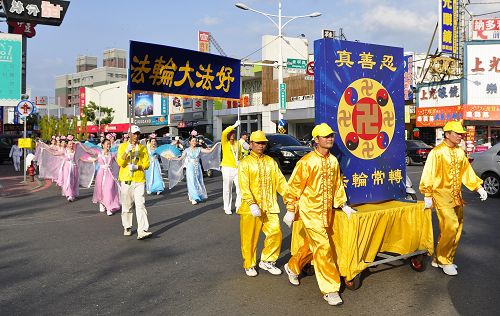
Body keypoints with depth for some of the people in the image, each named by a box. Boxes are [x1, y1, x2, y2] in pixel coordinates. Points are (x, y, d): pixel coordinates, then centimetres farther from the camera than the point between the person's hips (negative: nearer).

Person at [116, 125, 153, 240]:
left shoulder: (143, 148, 9)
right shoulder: (123, 146, 4)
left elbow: (146, 164, 3)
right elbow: (120, 163, -6)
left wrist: (137, 167, -14)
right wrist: (127, 151, -18)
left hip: (139, 180, 0)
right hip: (126, 180, 0)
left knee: (140, 205, -9)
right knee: (126, 206, 8)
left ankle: (143, 231, -14)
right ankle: (127, 228, 23)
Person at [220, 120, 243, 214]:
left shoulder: (238, 144, 12)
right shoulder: (225, 142, -1)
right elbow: (224, 133, -20)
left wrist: (239, 162, 5)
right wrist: (234, 125, -19)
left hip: (237, 168, 4)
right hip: (227, 168, -4)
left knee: (240, 187, -1)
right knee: (227, 189, 2)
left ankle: (238, 206, 16)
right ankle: (227, 208, 13)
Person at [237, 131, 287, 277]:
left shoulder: (271, 161, 11)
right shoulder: (245, 163, -2)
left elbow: (280, 181, 7)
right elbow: (244, 186, -13)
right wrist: (252, 204, -25)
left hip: (269, 207, 4)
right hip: (250, 208, -3)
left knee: (275, 233, 0)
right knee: (250, 237, 5)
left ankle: (267, 261, 22)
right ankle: (249, 265, 25)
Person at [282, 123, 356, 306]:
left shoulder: (333, 161, 6)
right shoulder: (307, 161, -13)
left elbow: (337, 185, 16)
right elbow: (294, 186, -10)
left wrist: (343, 205, 11)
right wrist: (290, 210, -10)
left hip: (327, 212, 7)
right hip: (311, 211, -7)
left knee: (312, 244, 19)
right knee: (323, 248, -8)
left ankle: (293, 268, 43)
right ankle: (330, 290, 1)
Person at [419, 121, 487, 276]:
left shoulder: (460, 152, 9)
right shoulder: (437, 152, -11)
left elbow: (467, 171, 15)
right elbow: (428, 174, -13)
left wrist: (479, 188, 8)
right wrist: (427, 195, -15)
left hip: (456, 196, 7)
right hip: (442, 195, -7)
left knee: (456, 229, 9)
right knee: (451, 226, -13)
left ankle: (440, 260, 21)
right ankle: (443, 260, 6)